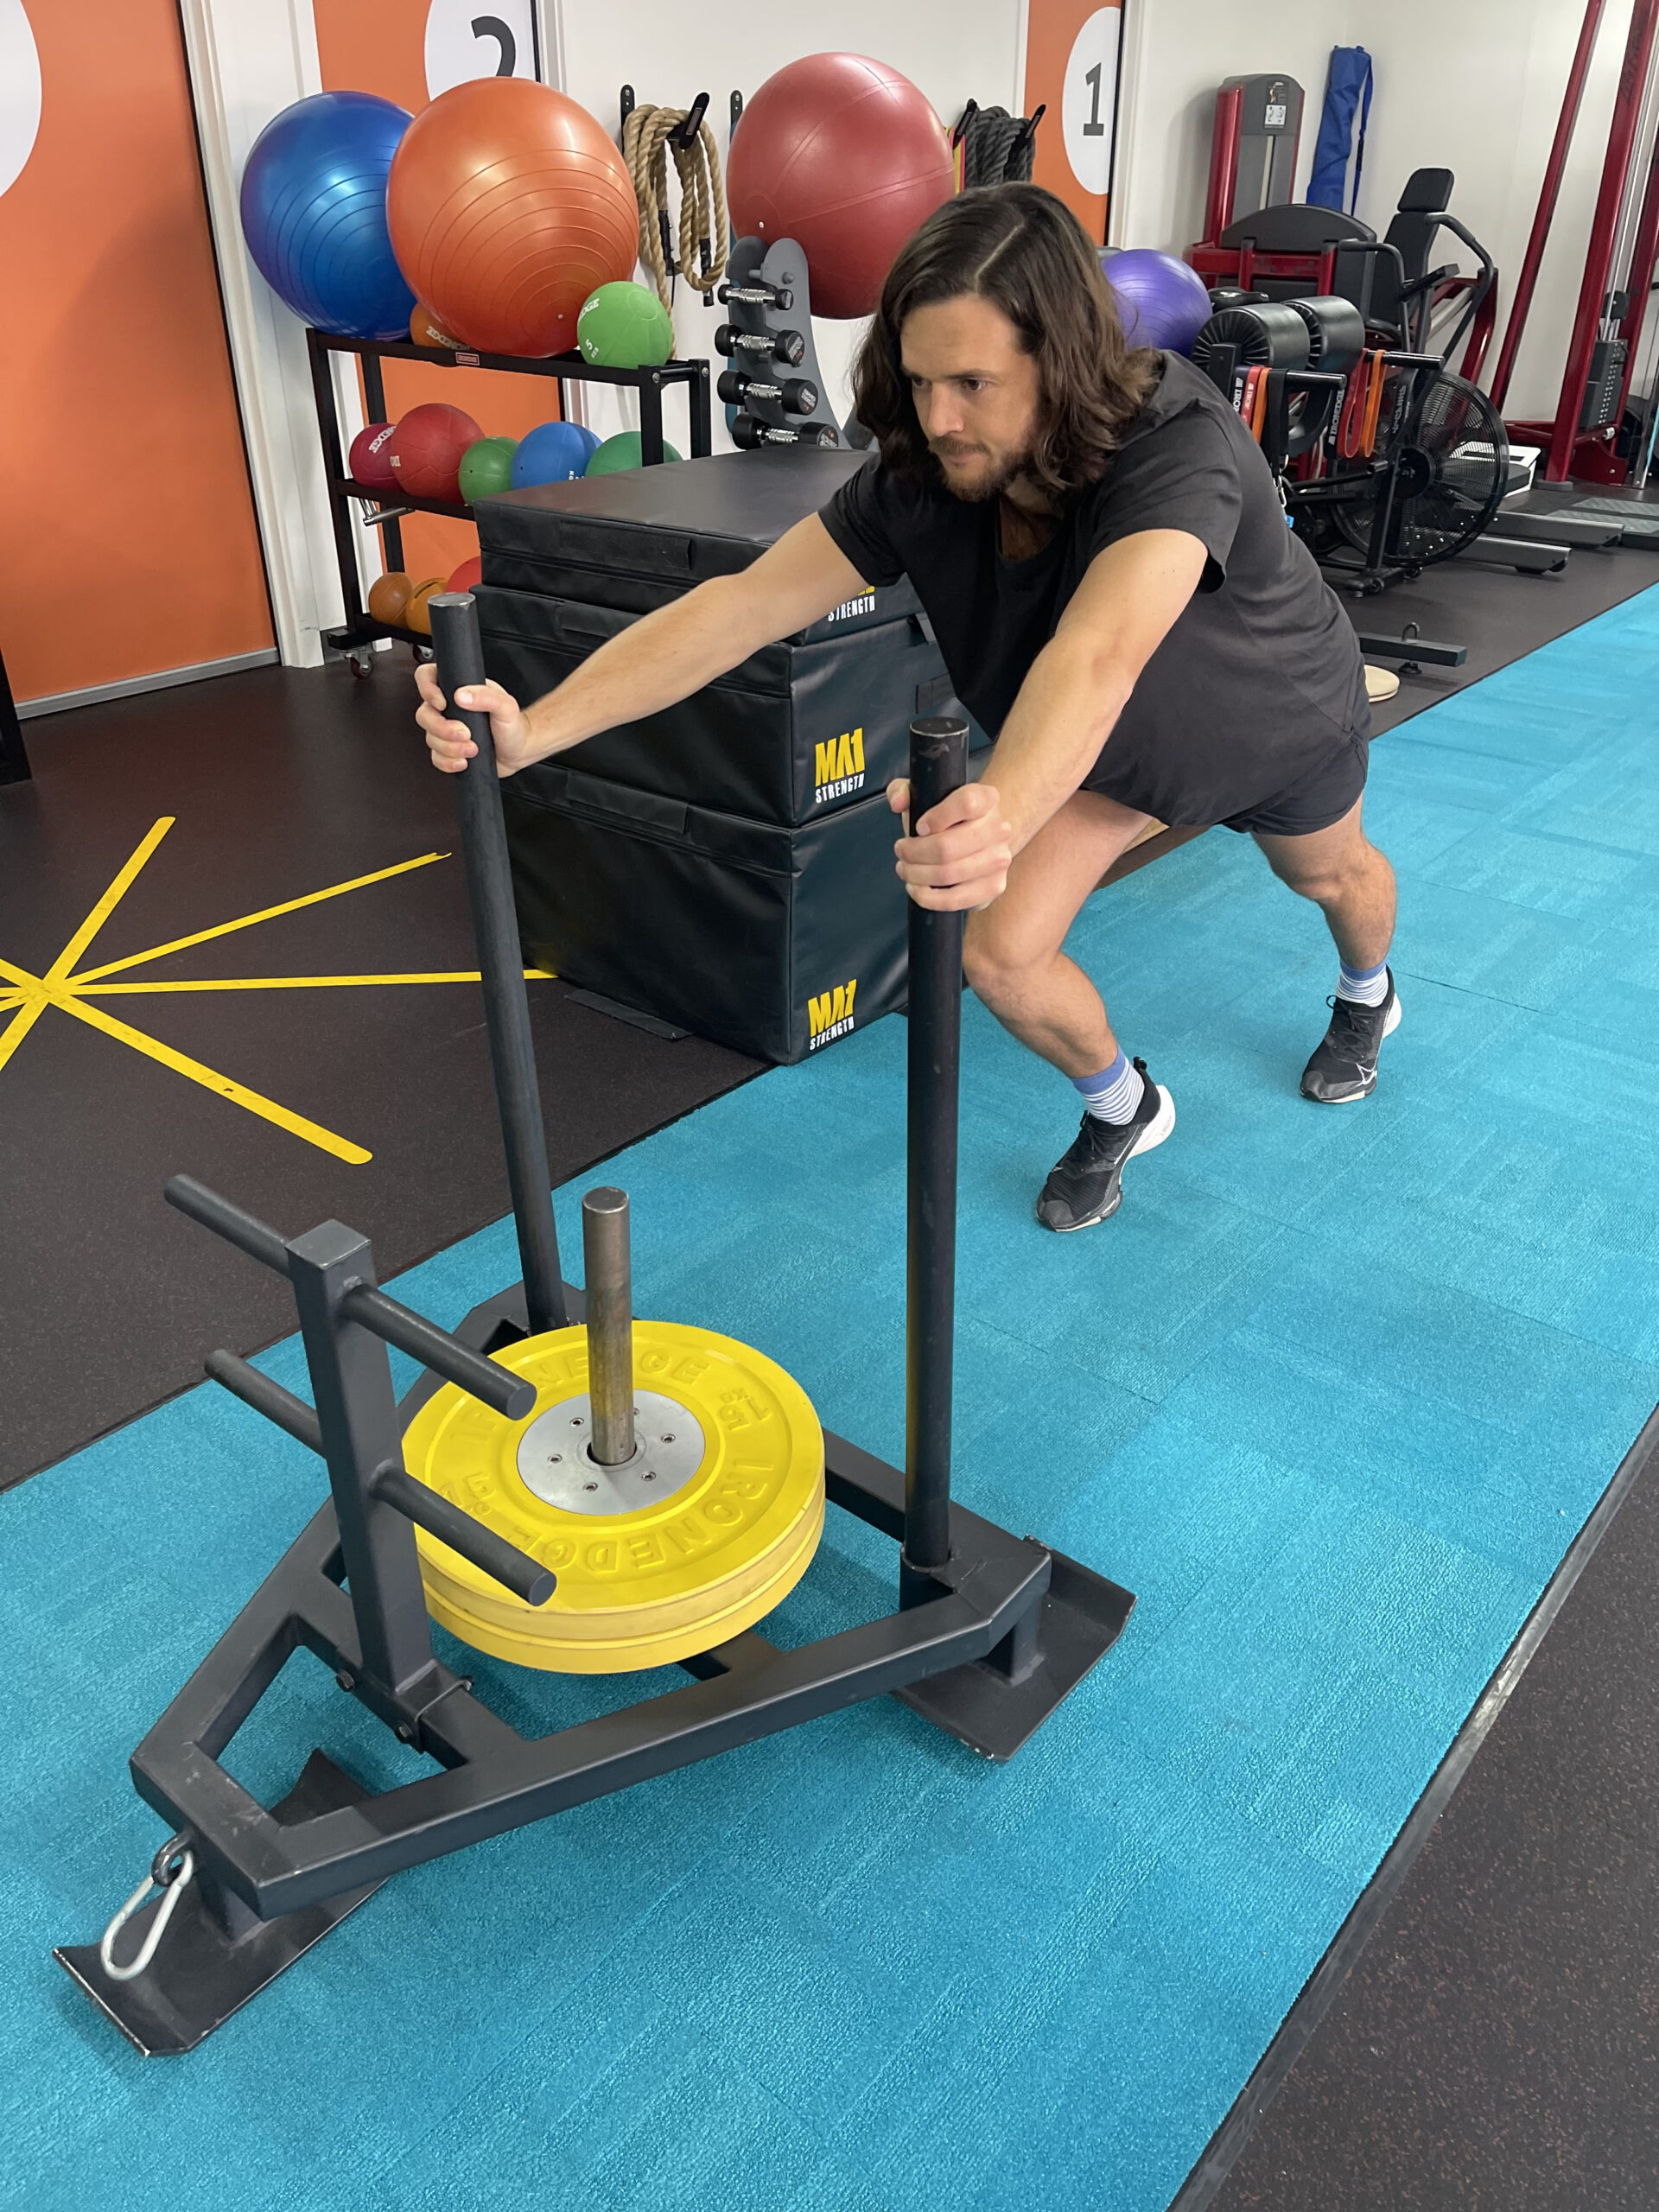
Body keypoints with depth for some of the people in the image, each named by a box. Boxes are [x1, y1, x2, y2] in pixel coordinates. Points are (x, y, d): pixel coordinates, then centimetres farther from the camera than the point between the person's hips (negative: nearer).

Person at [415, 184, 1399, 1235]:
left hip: (1270, 714, -2)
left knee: (1332, 876, 26)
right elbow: (744, 603, -38)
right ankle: (1125, 1112, 23)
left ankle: (1368, 994, 66)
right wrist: (535, 728, -51)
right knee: (1005, 961, -11)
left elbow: (1096, 654, -63)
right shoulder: (920, 479, -30)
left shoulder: (1179, 447, -44)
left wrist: (1001, 814, -83)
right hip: (1103, 747, 3)